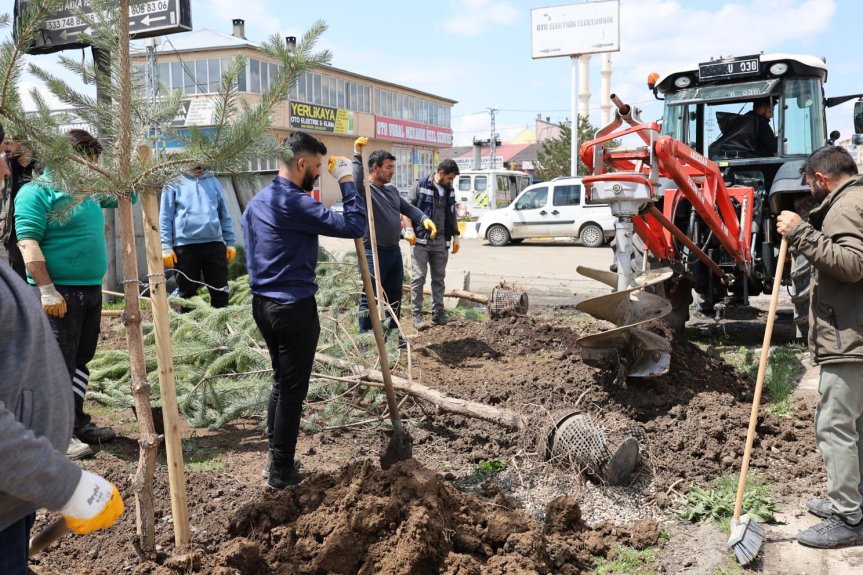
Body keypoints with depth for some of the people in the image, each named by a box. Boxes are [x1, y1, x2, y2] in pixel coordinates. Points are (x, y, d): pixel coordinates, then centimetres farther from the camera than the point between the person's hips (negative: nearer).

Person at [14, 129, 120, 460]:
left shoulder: (91, 191, 13)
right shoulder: (37, 192, -9)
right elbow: (28, 244, -16)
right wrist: (47, 290, -22)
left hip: (91, 290, 8)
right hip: (60, 292, -8)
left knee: (81, 360, 14)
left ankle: (76, 423, 25)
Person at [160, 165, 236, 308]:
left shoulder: (213, 181, 15)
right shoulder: (174, 182, 5)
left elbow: (224, 214, 16)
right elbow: (165, 216, 1)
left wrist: (230, 242, 9)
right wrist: (166, 246, -8)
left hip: (214, 244, 3)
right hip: (185, 245, -2)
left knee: (220, 291, 4)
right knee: (187, 293, 6)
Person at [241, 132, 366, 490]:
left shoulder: (257, 201, 10)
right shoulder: (296, 203, -19)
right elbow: (354, 226, -22)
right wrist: (346, 182, -12)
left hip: (262, 302, 9)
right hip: (294, 308, -9)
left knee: (281, 381, 20)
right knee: (292, 389, 2)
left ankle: (275, 459, 28)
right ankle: (282, 472, 12)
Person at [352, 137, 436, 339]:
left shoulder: (392, 190, 14)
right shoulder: (365, 189, -12)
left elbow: (408, 208, 16)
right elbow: (356, 183, -35)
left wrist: (424, 219, -2)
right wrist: (358, 155, -40)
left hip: (394, 250, 8)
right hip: (373, 253, -8)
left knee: (395, 297, 17)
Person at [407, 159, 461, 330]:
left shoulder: (450, 191, 12)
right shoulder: (420, 186, -6)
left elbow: (452, 214, 20)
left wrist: (455, 236, 17)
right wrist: (409, 230, -14)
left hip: (441, 241, 6)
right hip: (421, 239, -6)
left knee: (439, 278, 9)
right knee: (418, 277, -5)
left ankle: (438, 313, 17)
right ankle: (416, 315, 0)